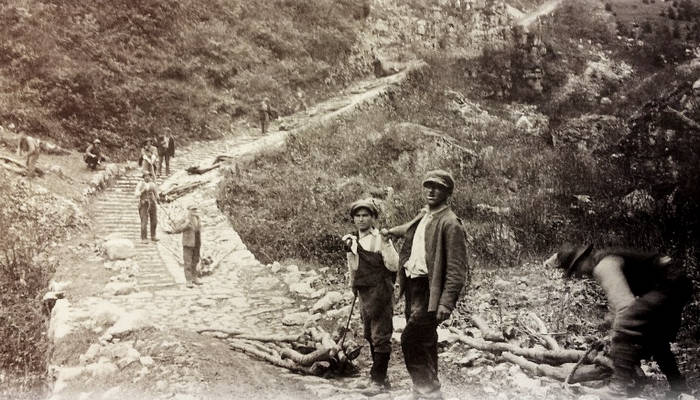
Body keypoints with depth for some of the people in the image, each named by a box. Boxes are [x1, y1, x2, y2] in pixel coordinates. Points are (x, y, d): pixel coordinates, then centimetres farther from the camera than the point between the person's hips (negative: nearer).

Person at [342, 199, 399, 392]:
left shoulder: (380, 239, -10)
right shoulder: (353, 240, 10)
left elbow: (393, 266, -16)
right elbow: (353, 268, 9)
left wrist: (386, 244, -24)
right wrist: (349, 250, -2)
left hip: (380, 291, -7)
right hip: (363, 292, 7)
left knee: (380, 336, -3)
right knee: (370, 335, 17)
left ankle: (379, 379, 5)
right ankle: (377, 373, 31)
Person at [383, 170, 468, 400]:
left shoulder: (450, 223, -15)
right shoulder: (423, 217, 11)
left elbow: (457, 268, -19)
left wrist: (446, 303, -24)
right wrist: (392, 232, 43)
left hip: (430, 290, -8)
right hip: (413, 286, 8)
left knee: (410, 340, -12)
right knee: (424, 342, 18)